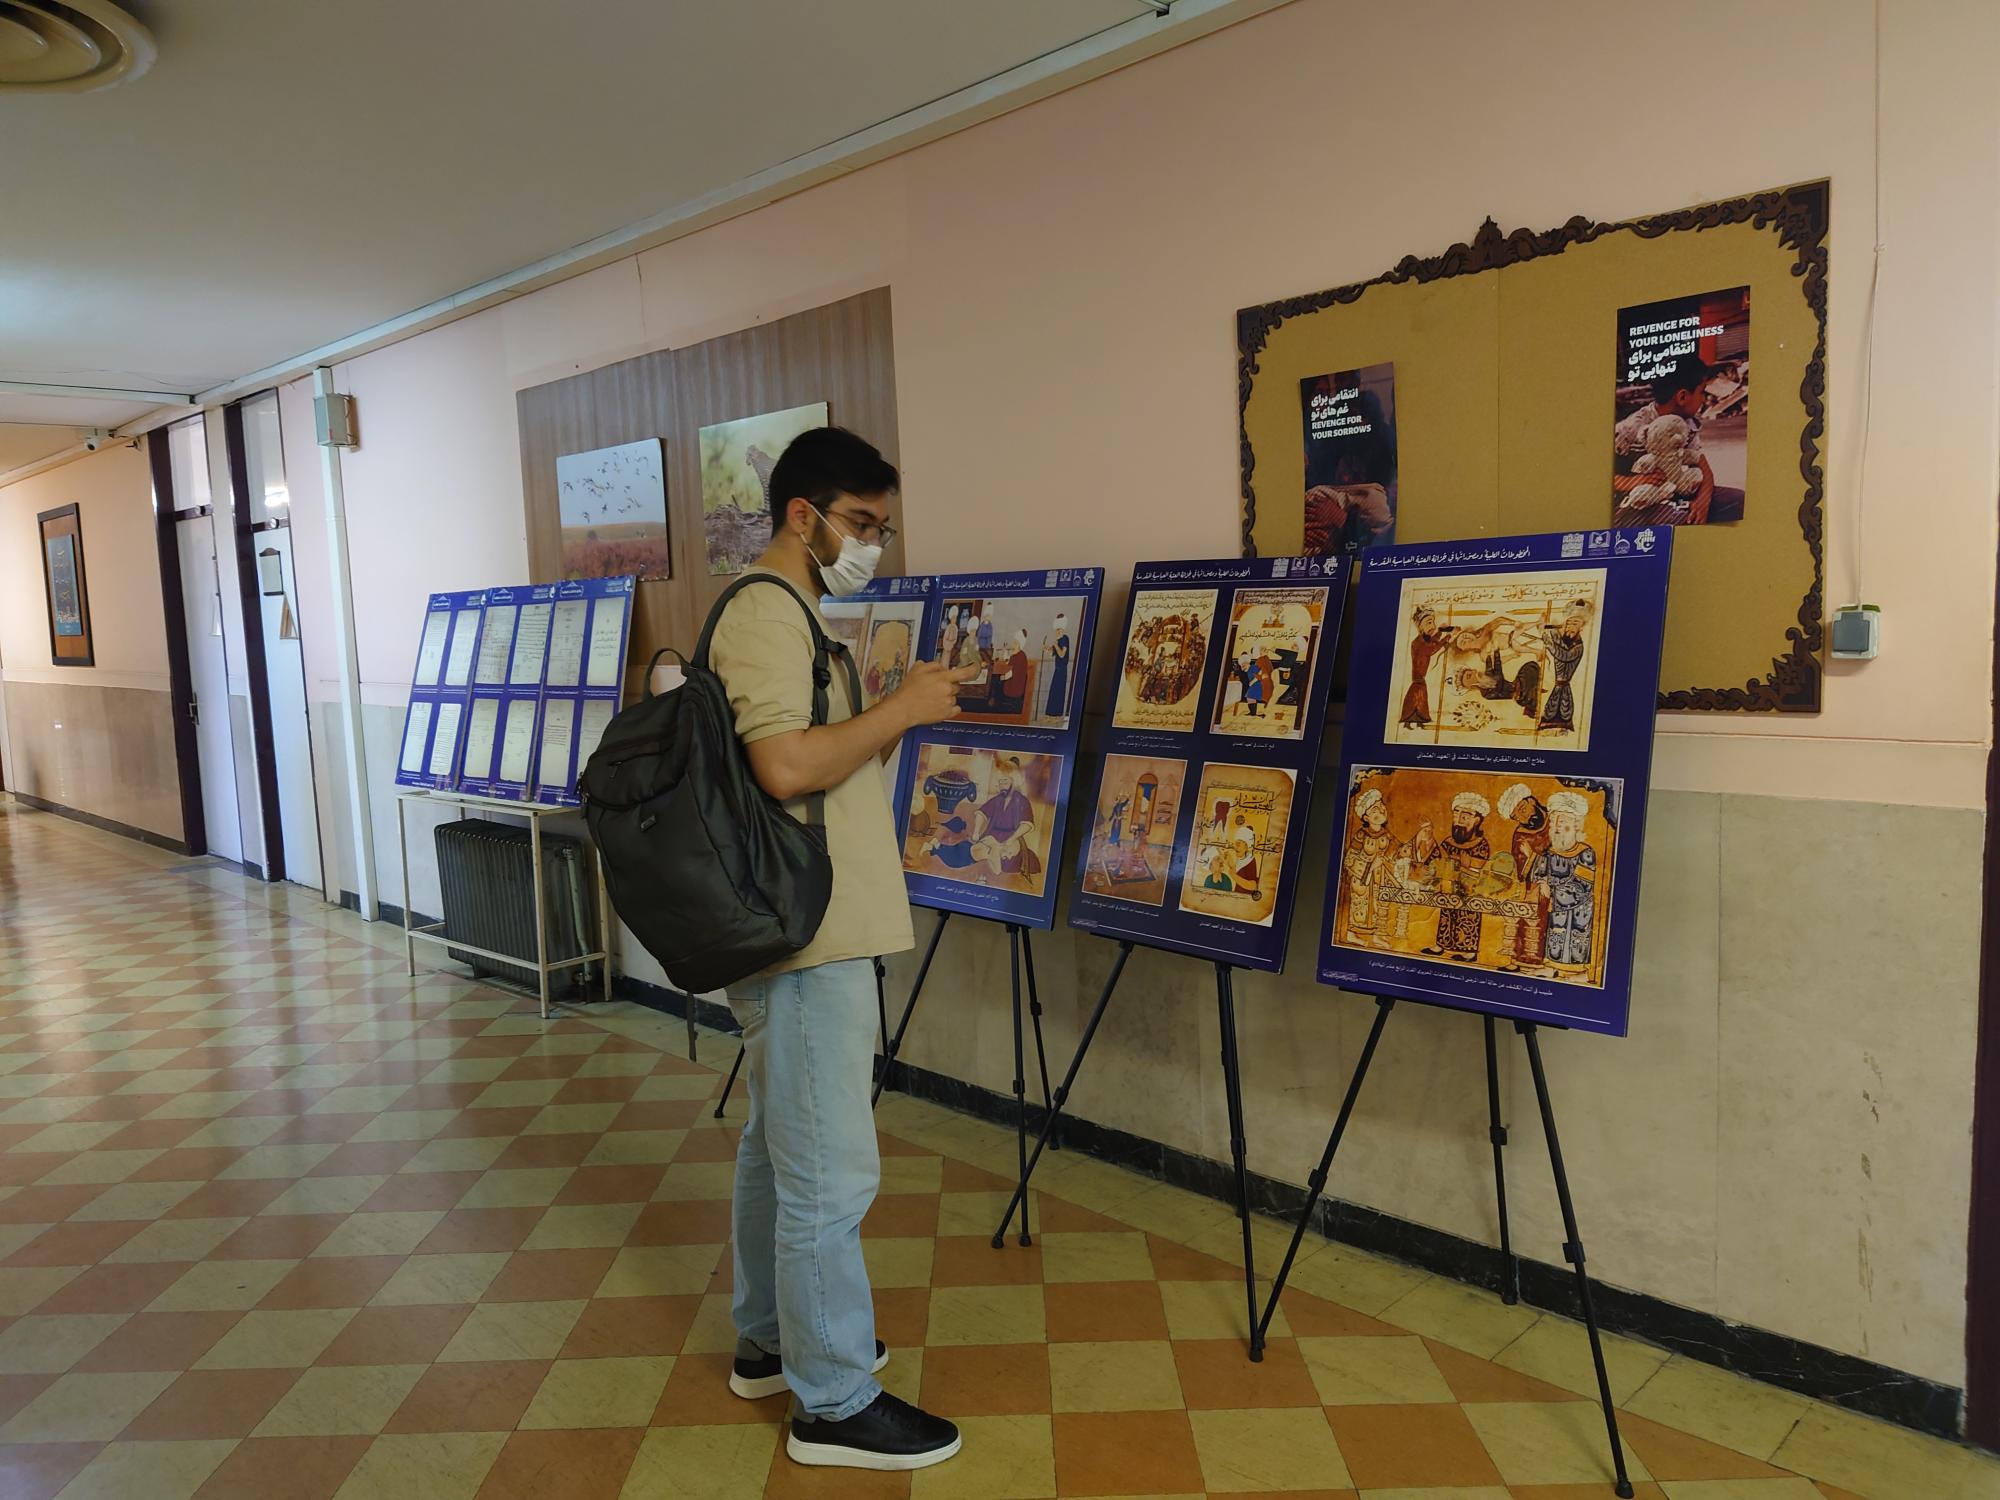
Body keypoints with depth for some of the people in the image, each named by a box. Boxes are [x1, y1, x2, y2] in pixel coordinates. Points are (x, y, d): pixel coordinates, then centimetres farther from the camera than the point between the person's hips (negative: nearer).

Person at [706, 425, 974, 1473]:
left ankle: (769, 1343, 35)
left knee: (779, 1144, 20)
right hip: (809, 941, -11)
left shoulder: (783, 614, 18)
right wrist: (901, 710, -17)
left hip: (791, 933, 11)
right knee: (830, 1172, -1)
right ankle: (835, 1403, 12)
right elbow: (788, 767, -27)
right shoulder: (764, 613, -15)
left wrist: (898, 713, 6)